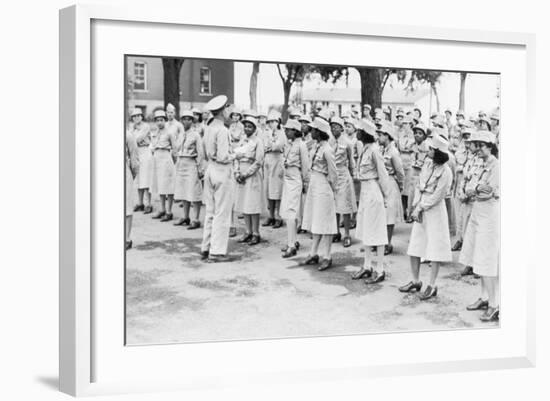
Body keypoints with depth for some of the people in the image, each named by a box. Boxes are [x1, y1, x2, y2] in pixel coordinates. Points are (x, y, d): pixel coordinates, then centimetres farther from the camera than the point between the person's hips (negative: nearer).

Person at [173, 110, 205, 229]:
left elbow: (201, 153, -10)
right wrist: (177, 165, 13)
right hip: (181, 164, 7)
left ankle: (195, 220, -4)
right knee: (183, 193, 11)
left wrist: (201, 169, -13)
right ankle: (185, 217, 21)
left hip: (191, 164, -7)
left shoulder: (195, 135, -7)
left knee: (194, 193, -7)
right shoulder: (182, 135, 13)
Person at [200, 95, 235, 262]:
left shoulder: (208, 129, 7)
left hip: (210, 169, 8)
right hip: (222, 171, -8)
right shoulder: (222, 130, -17)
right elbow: (223, 157, -21)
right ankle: (217, 251, 2)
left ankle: (206, 248, 21)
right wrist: (233, 156, -3)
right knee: (222, 213, -1)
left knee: (210, 211, 15)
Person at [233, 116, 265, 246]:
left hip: (253, 175, -6)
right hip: (242, 176, 6)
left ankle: (256, 234, 1)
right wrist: (237, 173, -4)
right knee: (244, 205, 7)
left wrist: (246, 174, -14)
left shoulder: (258, 142, -7)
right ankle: (248, 232, 15)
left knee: (253, 205, -5)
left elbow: (258, 162, -12)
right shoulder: (242, 141, 12)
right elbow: (236, 158, 11)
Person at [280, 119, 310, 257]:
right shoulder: (289, 144, 11)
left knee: (291, 212, -12)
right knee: (287, 212, 10)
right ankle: (294, 241, 20)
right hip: (287, 178, 8)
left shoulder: (301, 145, -11)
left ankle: (291, 246, -12)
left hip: (295, 180, -8)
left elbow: (305, 166, -8)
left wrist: (305, 184, -5)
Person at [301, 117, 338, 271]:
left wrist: (331, 188, -3)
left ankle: (326, 257, 4)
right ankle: (314, 253, 22)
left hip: (323, 185, -9)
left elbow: (333, 173, -13)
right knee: (314, 222, 14)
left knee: (324, 222, -2)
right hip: (314, 183, 9)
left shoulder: (327, 150, -18)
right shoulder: (316, 146, 7)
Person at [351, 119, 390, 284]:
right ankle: (367, 266, 23)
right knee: (364, 229, 14)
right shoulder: (365, 149, 8)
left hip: (373, 191, -9)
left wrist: (384, 196, -7)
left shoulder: (373, 150, -17)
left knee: (375, 231, -3)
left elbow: (383, 175, -13)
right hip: (365, 190, 9)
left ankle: (380, 270, 5)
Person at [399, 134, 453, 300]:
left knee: (435, 248, 0)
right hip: (420, 209, 7)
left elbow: (437, 196, -15)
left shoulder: (445, 171, -15)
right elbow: (419, 186, 9)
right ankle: (416, 281, 23)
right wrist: (416, 206, -2)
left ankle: (432, 286, 7)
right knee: (414, 247, 10)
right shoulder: (427, 164, 6)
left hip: (435, 210, -7)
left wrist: (421, 208, -11)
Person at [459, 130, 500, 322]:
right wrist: (478, 188, -13)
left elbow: (493, 192, -20)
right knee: (480, 260, 13)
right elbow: (468, 188, 6)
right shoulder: (481, 166, 13)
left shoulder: (496, 166, -13)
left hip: (490, 214, -9)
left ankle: (494, 305, -5)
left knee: (487, 261, -9)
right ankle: (484, 297, 23)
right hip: (478, 213, 9)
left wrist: (474, 190, -11)